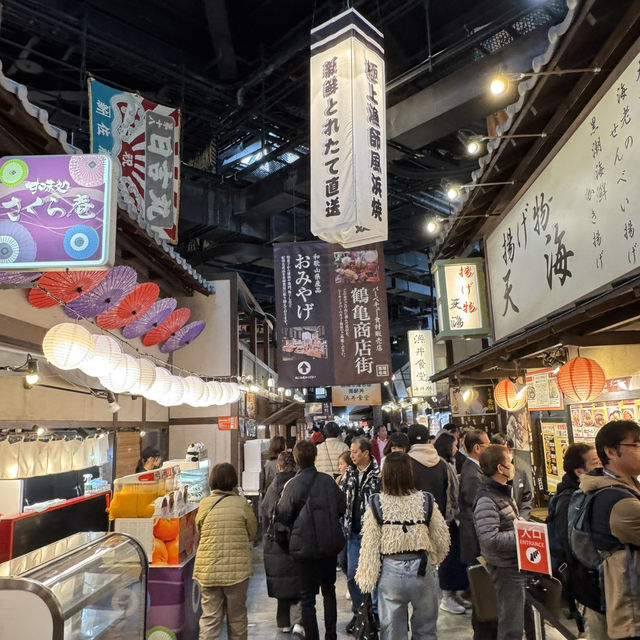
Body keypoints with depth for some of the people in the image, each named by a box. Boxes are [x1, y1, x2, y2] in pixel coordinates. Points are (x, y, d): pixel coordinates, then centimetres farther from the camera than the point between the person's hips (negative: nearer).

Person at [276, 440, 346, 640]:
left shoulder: (292, 485, -18)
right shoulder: (328, 480, -6)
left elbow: (282, 516, -12)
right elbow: (342, 506, 4)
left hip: (304, 546, -4)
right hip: (330, 544, 4)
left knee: (307, 597, 9)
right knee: (329, 590, 23)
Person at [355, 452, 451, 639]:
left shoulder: (376, 504, -11)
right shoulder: (426, 501, -9)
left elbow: (370, 545, -6)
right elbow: (442, 539, 0)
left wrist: (366, 579, 5)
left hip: (391, 572, 0)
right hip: (422, 571, 1)